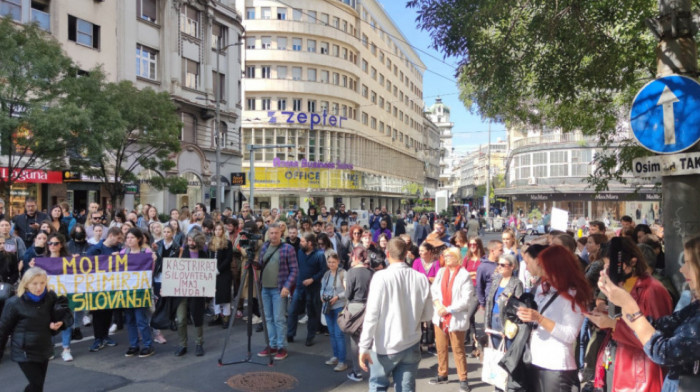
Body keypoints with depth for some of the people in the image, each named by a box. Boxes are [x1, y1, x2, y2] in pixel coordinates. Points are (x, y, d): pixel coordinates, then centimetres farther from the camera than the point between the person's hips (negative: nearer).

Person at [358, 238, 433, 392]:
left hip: (385, 346, -3)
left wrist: (364, 346, -11)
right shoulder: (421, 278, -4)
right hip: (411, 345, 3)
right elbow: (427, 315, 5)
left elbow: (372, 314, -16)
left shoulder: (381, 277, -15)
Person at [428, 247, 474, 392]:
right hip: (440, 316, 6)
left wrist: (448, 309, -17)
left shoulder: (464, 275, -11)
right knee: (441, 347, 15)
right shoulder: (441, 272, 7)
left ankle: (463, 379, 13)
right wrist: (437, 304, -12)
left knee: (458, 350, 2)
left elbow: (466, 299, -15)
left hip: (456, 318, -5)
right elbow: (433, 290, 6)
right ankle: (442, 374, 29)